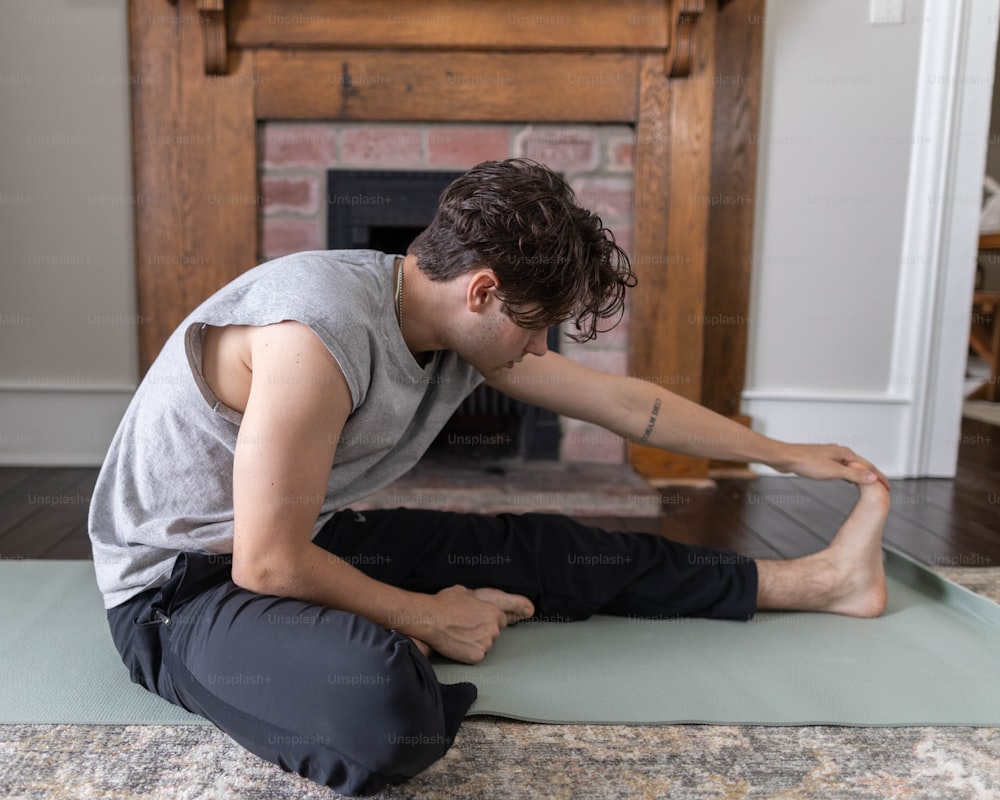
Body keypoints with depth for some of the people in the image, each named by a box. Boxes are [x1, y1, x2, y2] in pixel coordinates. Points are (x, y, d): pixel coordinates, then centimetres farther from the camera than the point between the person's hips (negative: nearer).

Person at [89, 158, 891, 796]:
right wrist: (428, 618, -13)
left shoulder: (470, 329, -5)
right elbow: (269, 566, -26)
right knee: (382, 706, -40)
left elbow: (626, 401, 3)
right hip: (179, 584, -7)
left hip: (303, 539, 7)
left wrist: (785, 453, 13)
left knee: (546, 551, 3)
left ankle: (815, 579, 14)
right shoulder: (322, 334, -32)